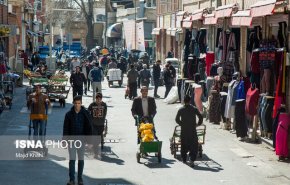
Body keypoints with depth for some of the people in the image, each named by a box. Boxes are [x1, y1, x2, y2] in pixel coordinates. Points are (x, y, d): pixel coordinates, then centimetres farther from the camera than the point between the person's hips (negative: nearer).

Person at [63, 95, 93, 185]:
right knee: (72, 160, -3)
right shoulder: (69, 114, -2)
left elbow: (89, 127, 0)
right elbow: (66, 128, 0)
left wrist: (89, 140, -4)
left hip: (81, 140, 0)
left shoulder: (85, 114, -2)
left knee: (81, 160, 8)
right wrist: (65, 139, -5)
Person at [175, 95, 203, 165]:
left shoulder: (181, 110, -3)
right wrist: (198, 123, 12)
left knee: (184, 145, 15)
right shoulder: (194, 109, -5)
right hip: (192, 130, -1)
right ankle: (192, 159, -12)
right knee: (194, 145, 3)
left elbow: (177, 119, 3)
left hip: (184, 131, 1)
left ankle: (184, 159, 22)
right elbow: (200, 117, -5)